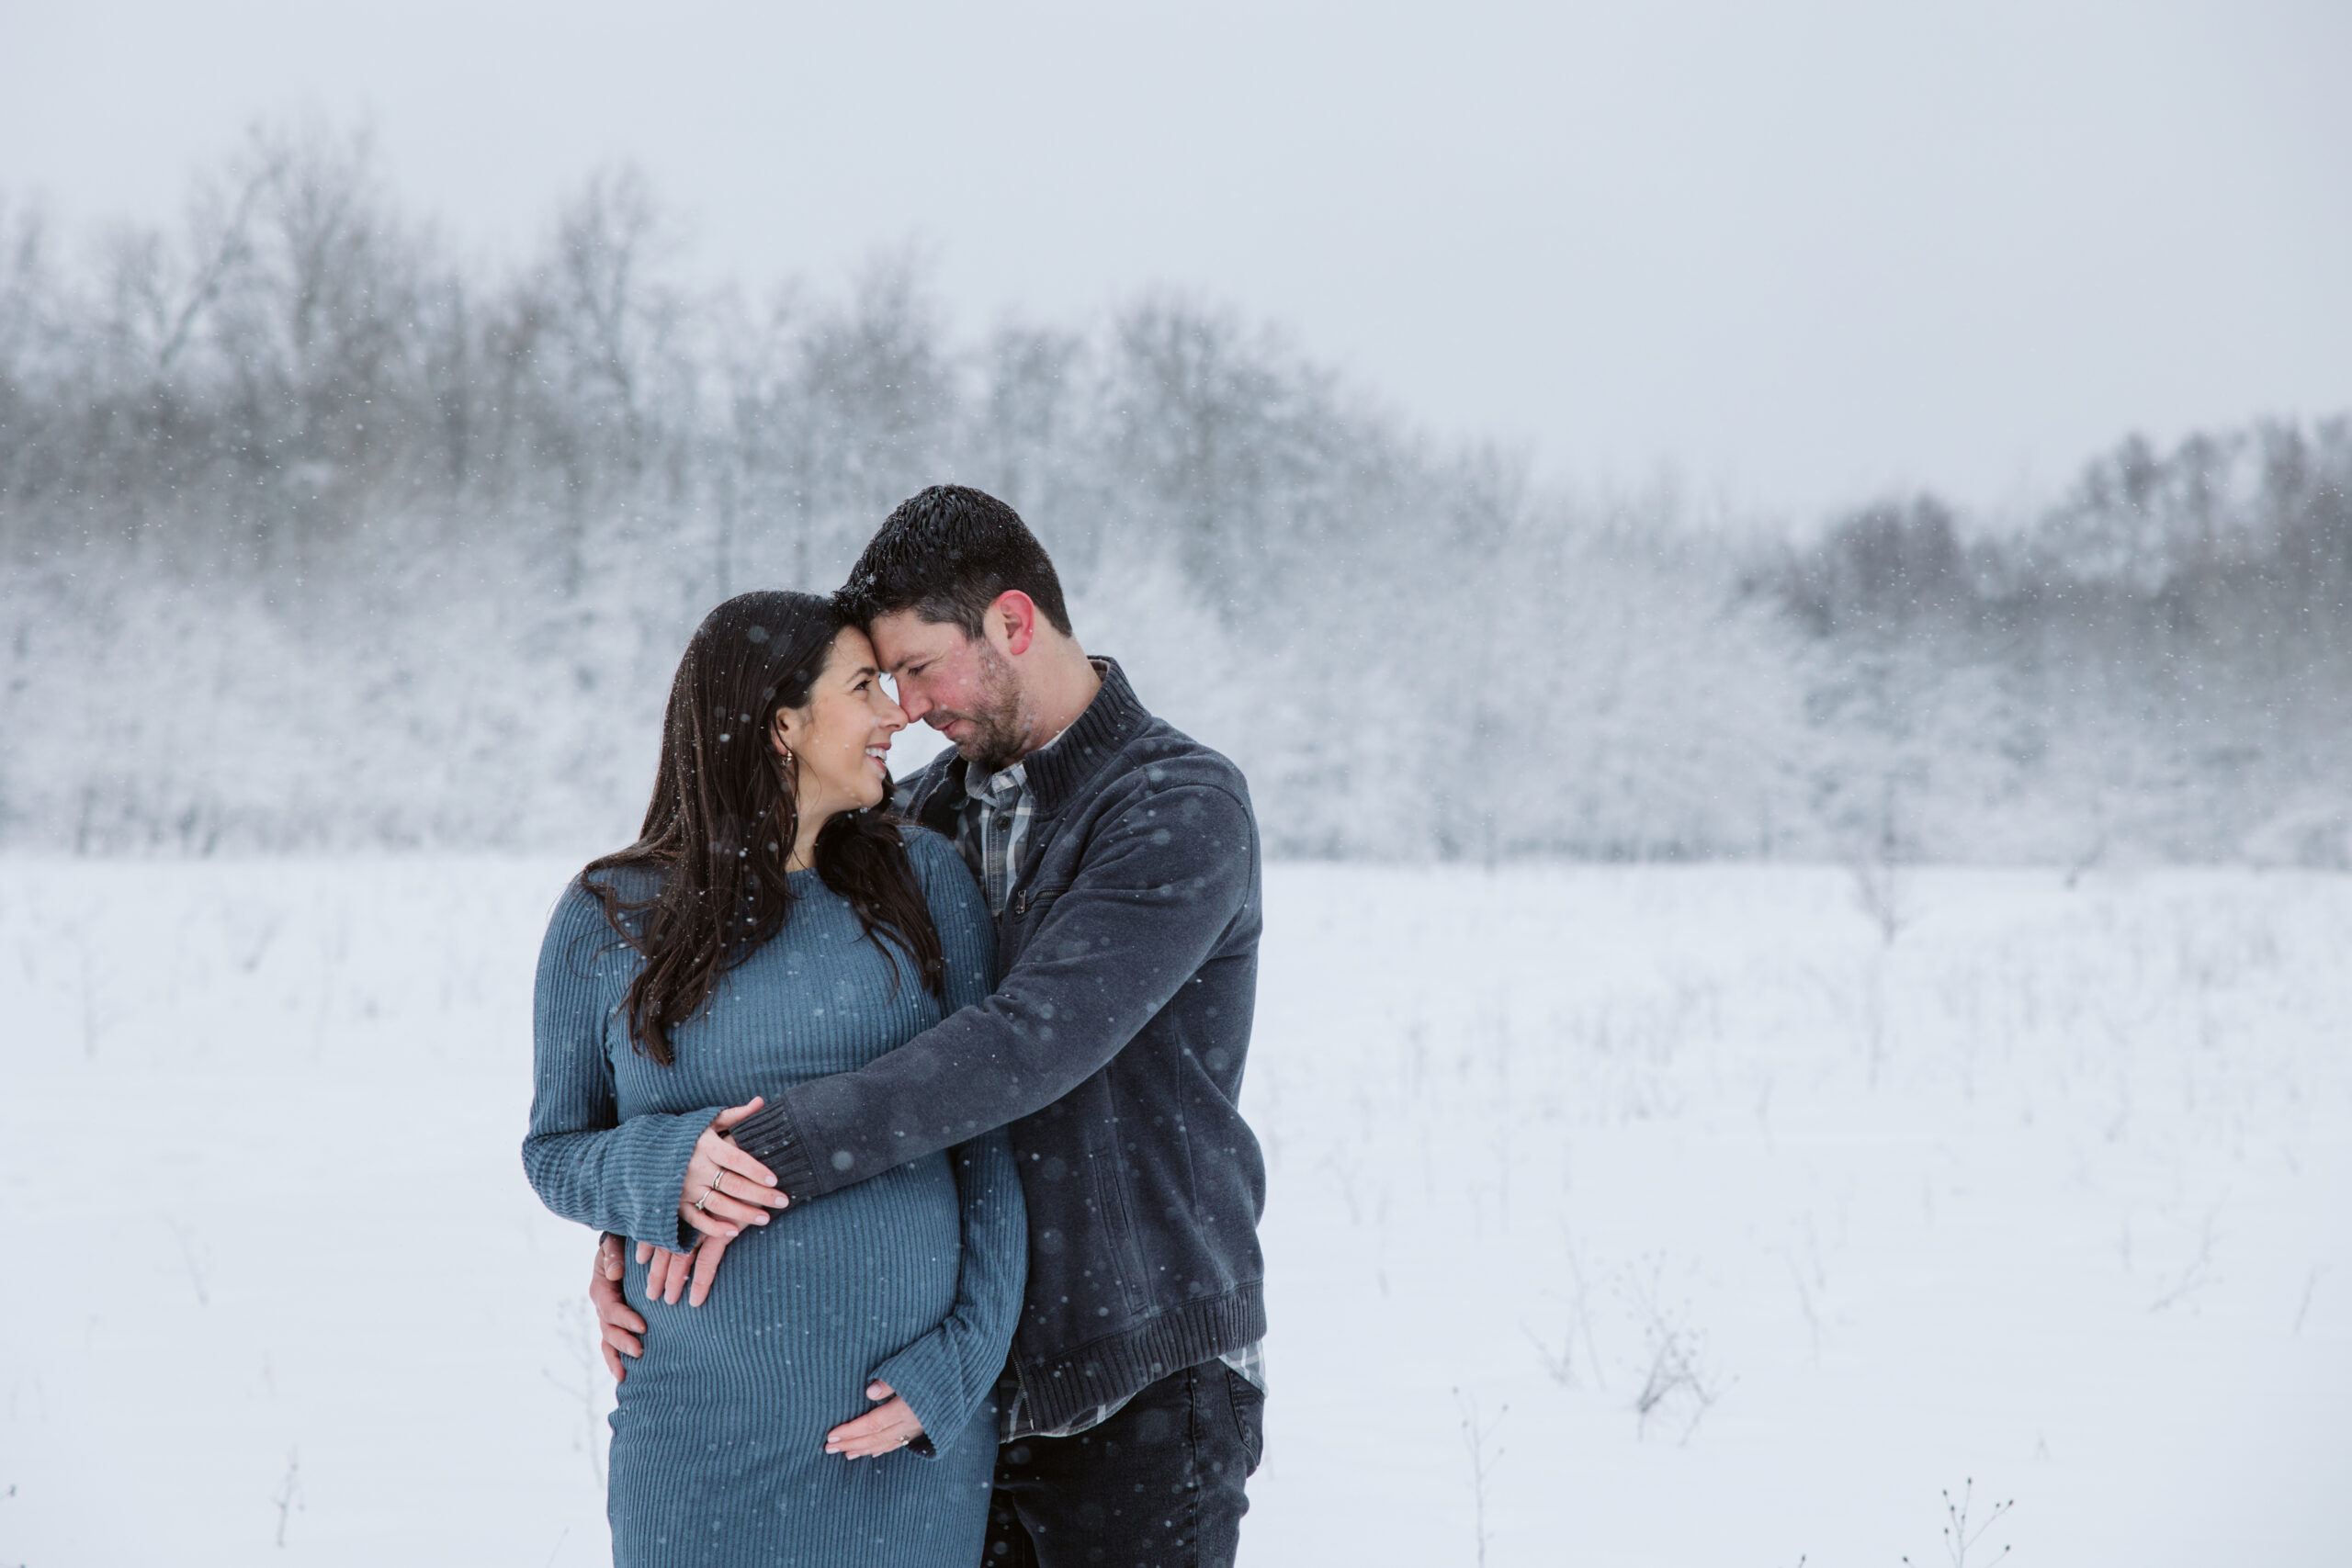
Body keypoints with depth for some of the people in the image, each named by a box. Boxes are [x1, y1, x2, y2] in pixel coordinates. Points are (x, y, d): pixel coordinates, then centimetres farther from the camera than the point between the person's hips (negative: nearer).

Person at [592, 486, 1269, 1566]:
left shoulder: (1183, 811, -14)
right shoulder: (928, 818, 9)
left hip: (1142, 1392, -6)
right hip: (973, 1383, 6)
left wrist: (770, 1157, -30)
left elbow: (1031, 1044, -27)